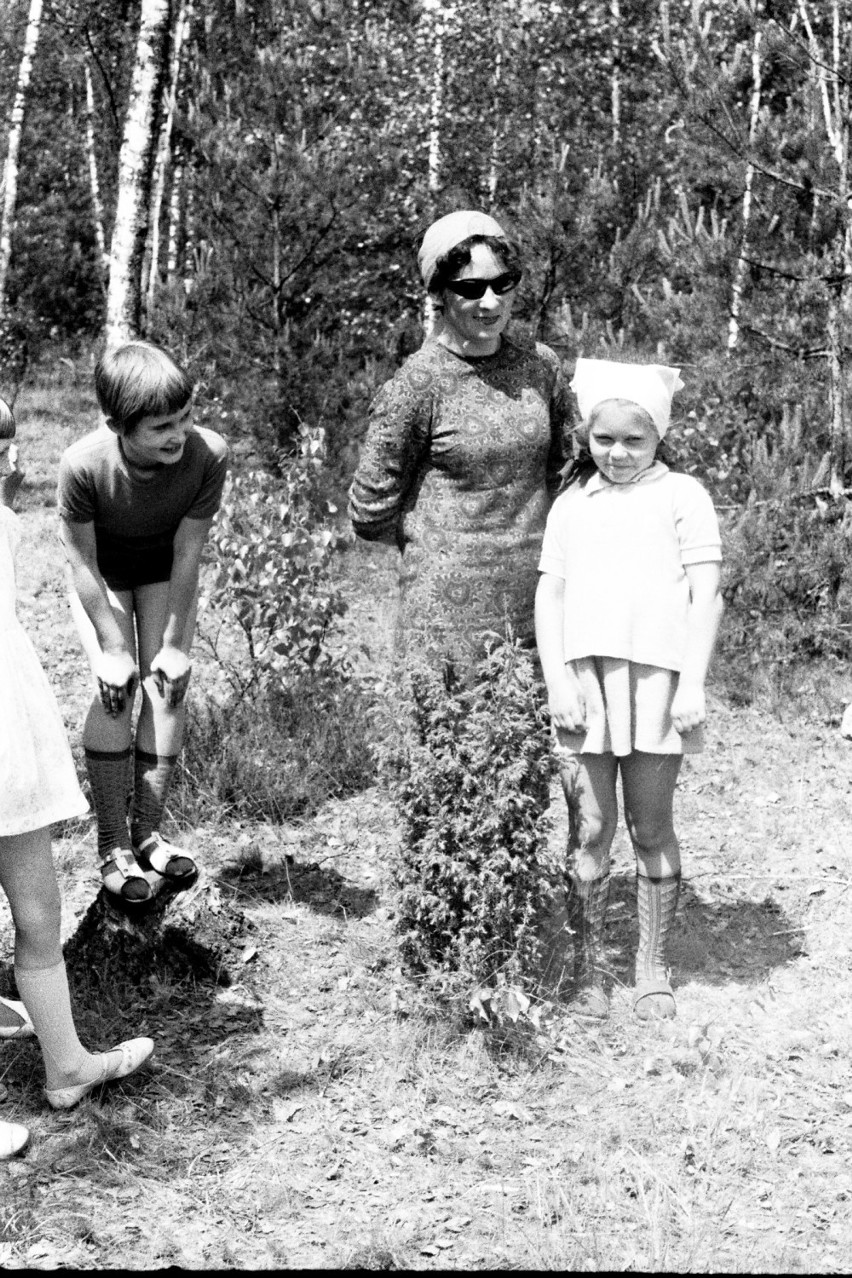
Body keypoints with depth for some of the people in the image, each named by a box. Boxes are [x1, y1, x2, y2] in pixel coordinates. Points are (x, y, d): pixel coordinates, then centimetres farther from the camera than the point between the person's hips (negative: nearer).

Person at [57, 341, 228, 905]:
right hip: (102, 568, -2)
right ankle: (113, 847, -4)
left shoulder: (209, 453, -34)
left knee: (168, 684, -6)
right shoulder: (83, 465, -37)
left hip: (165, 568, 2)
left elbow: (187, 556, -22)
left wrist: (174, 644, -16)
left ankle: (147, 832, 6)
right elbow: (83, 563, -23)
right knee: (116, 689, -12)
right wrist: (112, 649, -18)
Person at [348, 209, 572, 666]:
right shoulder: (417, 383, -8)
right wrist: (440, 545, 6)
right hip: (448, 609, -4)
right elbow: (371, 513, -3)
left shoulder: (541, 365, 6)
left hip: (535, 604, 4)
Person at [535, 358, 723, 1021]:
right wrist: (556, 680, -2)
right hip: (583, 676, 2)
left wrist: (692, 682, -7)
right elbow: (549, 593, 10)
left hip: (657, 675, -2)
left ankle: (654, 968, 19)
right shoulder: (571, 504, 13)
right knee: (589, 829, 5)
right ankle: (587, 968, 16)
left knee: (652, 827, 6)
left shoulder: (681, 494, 5)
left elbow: (706, 592, 0)